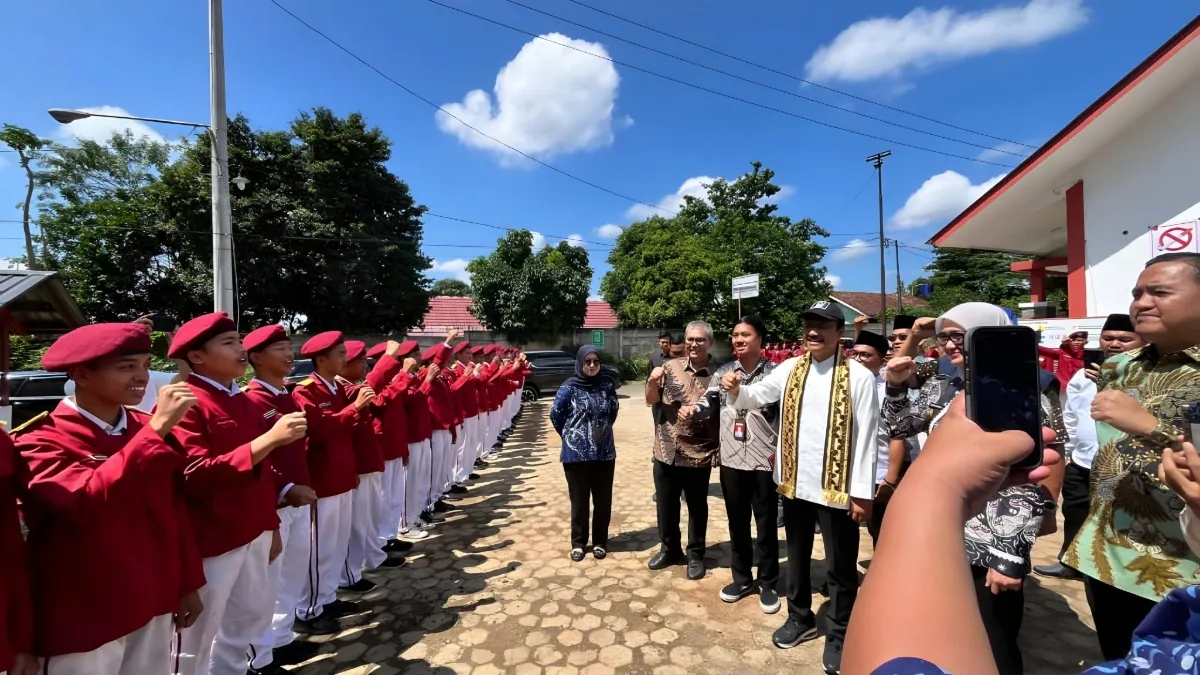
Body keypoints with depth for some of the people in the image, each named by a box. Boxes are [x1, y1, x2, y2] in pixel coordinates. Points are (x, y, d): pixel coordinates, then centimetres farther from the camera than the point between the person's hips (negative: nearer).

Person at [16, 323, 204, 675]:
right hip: (85, 619, -5)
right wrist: (157, 430, -33)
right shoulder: (42, 441, -13)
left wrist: (188, 583, 8)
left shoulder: (147, 429, 2)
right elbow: (88, 502, -32)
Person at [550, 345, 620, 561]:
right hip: (576, 453, -3)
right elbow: (555, 414, 1)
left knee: (603, 500, 10)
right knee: (579, 500, 8)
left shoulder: (606, 386, 1)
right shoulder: (569, 387, -8)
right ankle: (578, 543, 25)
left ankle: (600, 542, 27)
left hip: (604, 452, 3)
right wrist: (570, 435, 8)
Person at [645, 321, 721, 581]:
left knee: (697, 507, 14)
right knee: (666, 505, 16)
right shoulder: (671, 367, 0)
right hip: (666, 451, 3)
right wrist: (652, 382, -14)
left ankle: (695, 555, 33)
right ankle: (669, 549, 37)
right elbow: (651, 400, 5)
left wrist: (719, 447, -15)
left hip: (699, 455, -2)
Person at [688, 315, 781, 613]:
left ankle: (767, 583, 30)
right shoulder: (722, 372, 4)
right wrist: (692, 411, -20)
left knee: (766, 525, 11)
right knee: (737, 523, 16)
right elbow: (708, 403, 0)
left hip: (764, 461, -3)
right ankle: (742, 578, 34)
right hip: (731, 460, 3)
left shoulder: (774, 373, -5)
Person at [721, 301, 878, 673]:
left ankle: (838, 635, 33)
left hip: (838, 488, -4)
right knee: (797, 556, 21)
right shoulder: (790, 369, 3)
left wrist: (862, 492, -11)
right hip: (795, 483, 4)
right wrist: (736, 389, -23)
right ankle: (800, 618, 42)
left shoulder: (858, 376, -10)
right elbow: (757, 396, 1)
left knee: (840, 567, 13)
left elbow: (867, 435, -10)